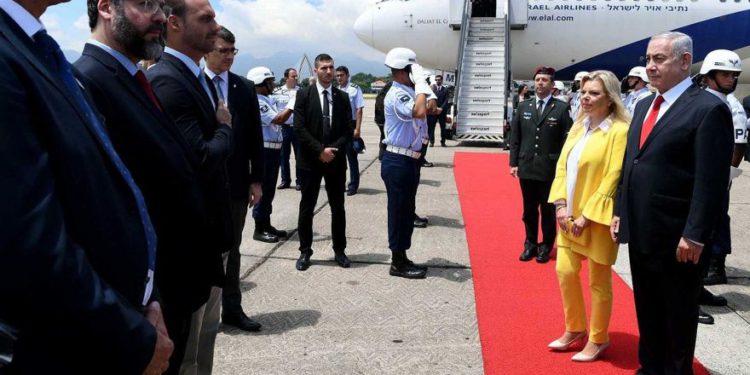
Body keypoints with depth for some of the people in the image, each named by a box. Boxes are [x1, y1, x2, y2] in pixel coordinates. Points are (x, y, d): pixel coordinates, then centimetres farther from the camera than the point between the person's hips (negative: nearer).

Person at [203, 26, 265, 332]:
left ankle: (232, 308, 23)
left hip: (236, 182, 3)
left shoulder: (245, 88, 5)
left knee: (230, 248, 13)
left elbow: (255, 137, 6)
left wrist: (256, 179, 2)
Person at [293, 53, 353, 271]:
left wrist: (333, 149, -13)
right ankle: (305, 251, 15)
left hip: (336, 160, 2)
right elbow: (299, 128, -9)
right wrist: (320, 150, -15)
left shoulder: (342, 97, 7)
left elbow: (348, 130, 3)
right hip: (310, 160, -2)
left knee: (338, 207, 9)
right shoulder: (304, 95, -1)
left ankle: (339, 250, 20)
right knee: (307, 208, 5)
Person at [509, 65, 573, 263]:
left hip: (550, 170, -3)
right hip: (526, 168, 3)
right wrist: (514, 162, 3)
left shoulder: (561, 108, -4)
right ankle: (530, 244, 25)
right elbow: (515, 137, 8)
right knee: (529, 210, 12)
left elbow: (566, 140, -6)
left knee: (548, 210, 9)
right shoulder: (523, 106, 7)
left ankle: (546, 246, 21)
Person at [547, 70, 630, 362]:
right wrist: (561, 204, -4)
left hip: (597, 218, -7)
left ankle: (598, 339, 23)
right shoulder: (578, 126, 8)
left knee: (598, 281, 6)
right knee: (565, 272, 10)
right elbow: (562, 166, 8)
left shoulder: (619, 131, -14)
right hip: (570, 215, 7)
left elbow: (613, 178, -17)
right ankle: (575, 329, 29)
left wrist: (587, 215, -18)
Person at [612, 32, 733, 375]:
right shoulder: (644, 105, 12)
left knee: (678, 317, 11)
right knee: (647, 311, 20)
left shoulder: (708, 108, -13)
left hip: (675, 237, -7)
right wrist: (620, 211, 12)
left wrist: (694, 236, -18)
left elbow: (711, 182, -17)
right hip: (640, 232, 7)